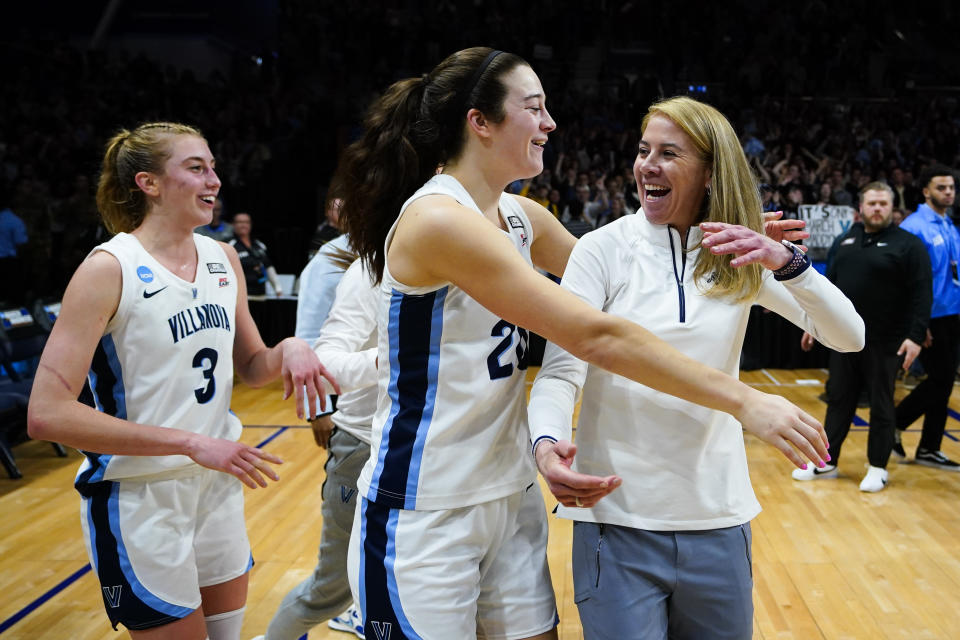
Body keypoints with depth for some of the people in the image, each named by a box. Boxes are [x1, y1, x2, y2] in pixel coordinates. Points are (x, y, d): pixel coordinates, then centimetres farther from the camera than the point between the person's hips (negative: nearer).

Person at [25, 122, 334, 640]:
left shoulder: (224, 259, 2)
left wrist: (289, 349, -11)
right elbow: (47, 414, -23)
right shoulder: (109, 269, -17)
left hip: (218, 485, 7)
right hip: (139, 498, -6)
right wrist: (191, 443, -27)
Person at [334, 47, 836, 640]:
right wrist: (744, 399, -21)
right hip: (423, 517, -7)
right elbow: (596, 335, -25)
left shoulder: (521, 217, 5)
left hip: (512, 499, 8)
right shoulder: (436, 219, -21)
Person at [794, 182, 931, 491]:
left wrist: (916, 335, -18)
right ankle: (827, 462, 22)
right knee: (839, 401, 11)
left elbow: (922, 293, -10)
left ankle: (878, 468, 19)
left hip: (884, 342, -5)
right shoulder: (846, 241, 11)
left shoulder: (908, 244, -5)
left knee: (881, 405, 7)